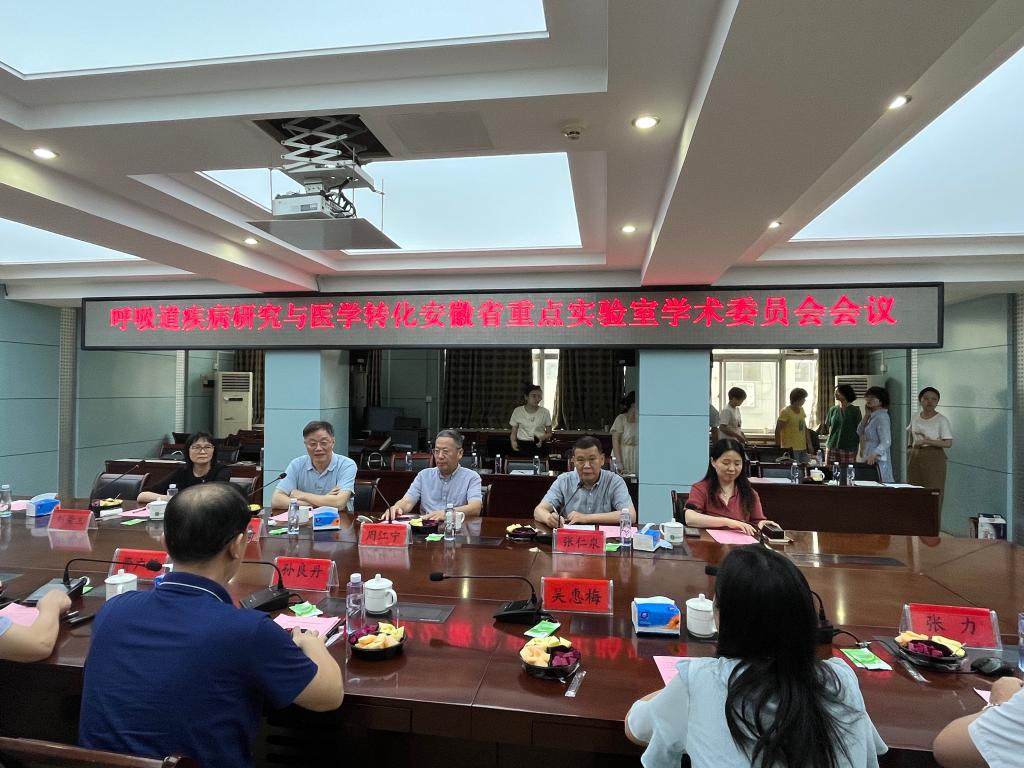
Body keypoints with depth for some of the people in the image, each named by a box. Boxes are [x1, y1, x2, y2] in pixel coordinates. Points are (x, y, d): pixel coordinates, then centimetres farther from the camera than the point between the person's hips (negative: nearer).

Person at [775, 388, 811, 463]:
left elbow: (804, 428, 20)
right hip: (791, 448, -7)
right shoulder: (786, 412, -10)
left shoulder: (801, 410, 13)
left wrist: (808, 443, 15)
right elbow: (778, 430, -12)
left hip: (802, 447, 7)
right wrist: (778, 447, -15)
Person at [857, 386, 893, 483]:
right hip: (870, 460, 9)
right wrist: (867, 415, 7)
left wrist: (874, 454, -31)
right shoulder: (872, 416, 15)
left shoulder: (881, 417, -12)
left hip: (877, 461, -9)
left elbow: (886, 442, -18)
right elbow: (859, 432, 16)